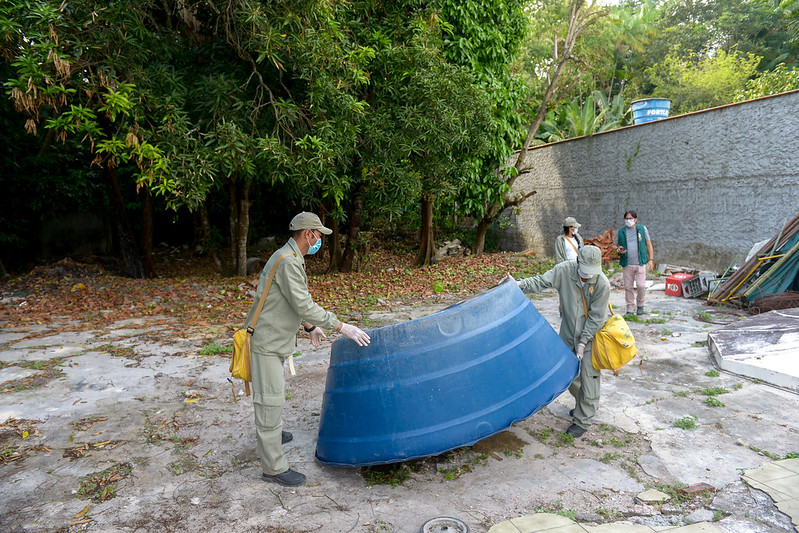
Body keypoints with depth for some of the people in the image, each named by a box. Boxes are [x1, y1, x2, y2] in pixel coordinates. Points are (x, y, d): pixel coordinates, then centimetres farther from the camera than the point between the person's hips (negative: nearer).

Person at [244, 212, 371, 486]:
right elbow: (304, 306, -27)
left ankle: (271, 433, 49)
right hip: (266, 340, -11)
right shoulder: (288, 262, -22)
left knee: (275, 391, 27)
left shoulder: (291, 258, 12)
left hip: (275, 338, 11)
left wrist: (310, 327, 25)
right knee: (270, 399, -4)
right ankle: (274, 467, 5)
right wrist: (341, 327, -25)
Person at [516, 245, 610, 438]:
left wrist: (583, 342, -18)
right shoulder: (564, 270, -14)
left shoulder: (602, 284, -20)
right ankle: (583, 405, 42)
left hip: (591, 335, -4)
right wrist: (519, 284, -29)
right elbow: (541, 281, -12)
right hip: (568, 334, 4)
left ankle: (583, 420, 14)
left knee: (588, 377, 0)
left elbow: (596, 317, -17)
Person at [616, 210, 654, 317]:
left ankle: (640, 305, 17)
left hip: (640, 263, -1)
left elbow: (649, 244, 9)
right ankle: (630, 309, 14)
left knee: (641, 285, -8)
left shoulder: (642, 229, 6)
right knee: (628, 287, 3)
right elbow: (616, 245, 14)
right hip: (627, 264, 1)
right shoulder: (620, 232, 7)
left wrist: (651, 259, 2)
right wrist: (619, 250, -11)